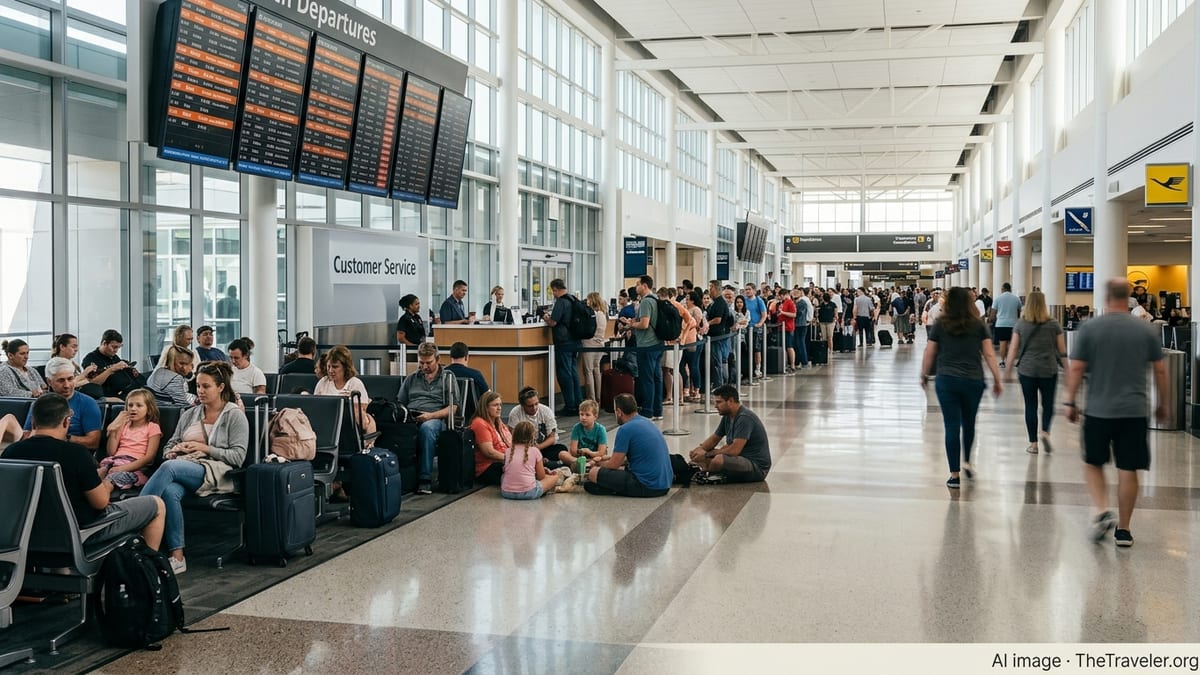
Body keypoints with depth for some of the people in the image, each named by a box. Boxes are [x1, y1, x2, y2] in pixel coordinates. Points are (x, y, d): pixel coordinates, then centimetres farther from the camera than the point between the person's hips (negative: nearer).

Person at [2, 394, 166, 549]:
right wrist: (107, 486, 3)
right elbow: (101, 502, -18)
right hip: (82, 530, -6)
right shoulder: (75, 453, -27)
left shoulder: (10, 452, -12)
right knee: (157, 505, 12)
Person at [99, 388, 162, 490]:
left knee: (112, 478, -39)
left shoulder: (152, 427, 9)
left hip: (135, 467, -6)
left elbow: (149, 457, -3)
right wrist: (113, 431, 4)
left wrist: (123, 468, -16)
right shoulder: (124, 425, 26)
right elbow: (111, 452, 18)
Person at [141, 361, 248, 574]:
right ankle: (177, 557, -33)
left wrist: (205, 448, -9)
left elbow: (238, 456, -2)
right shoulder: (189, 414, 26)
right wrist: (173, 451, 1)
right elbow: (169, 446, 26)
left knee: (170, 467, -35)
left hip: (215, 472, -4)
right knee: (170, 491, -34)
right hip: (182, 466, 4)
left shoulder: (235, 416, 8)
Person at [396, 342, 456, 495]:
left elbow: (452, 408, 5)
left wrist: (431, 415, -11)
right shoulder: (411, 378, 28)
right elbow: (399, 404, 25)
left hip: (435, 419, -3)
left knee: (427, 427, -41)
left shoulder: (447, 377, 15)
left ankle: (425, 479, -38)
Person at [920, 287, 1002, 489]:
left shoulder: (940, 325, 1)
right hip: (973, 381, 1)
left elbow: (929, 353, 4)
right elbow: (989, 354, 1)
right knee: (969, 423, 20)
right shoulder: (978, 325, 2)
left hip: (946, 381, -1)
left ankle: (954, 475, 3)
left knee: (952, 426, 1)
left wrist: (924, 375, 17)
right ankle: (966, 461, 25)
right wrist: (997, 380, 7)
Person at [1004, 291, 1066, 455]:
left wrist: (1008, 370, 5)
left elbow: (1013, 349, -2)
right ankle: (1045, 431, -9)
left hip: (1027, 370, 0)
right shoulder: (1054, 325, -3)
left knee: (1030, 406, 7)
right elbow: (1062, 350, 0)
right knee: (1048, 403, 14)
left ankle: (1033, 443, 8)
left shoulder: (1020, 325, -2)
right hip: (1049, 370, 0)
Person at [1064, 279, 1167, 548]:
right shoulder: (1146, 330, 2)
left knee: (1093, 463, 15)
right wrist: (1162, 404, 18)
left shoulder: (1089, 329, -4)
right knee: (1128, 470, 6)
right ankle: (1123, 530, 12)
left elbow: (1076, 369, -6)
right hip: (1134, 411, 1)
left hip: (1098, 410, -1)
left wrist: (1070, 402, 4)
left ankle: (1102, 511, -5)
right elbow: (1160, 370, 6)